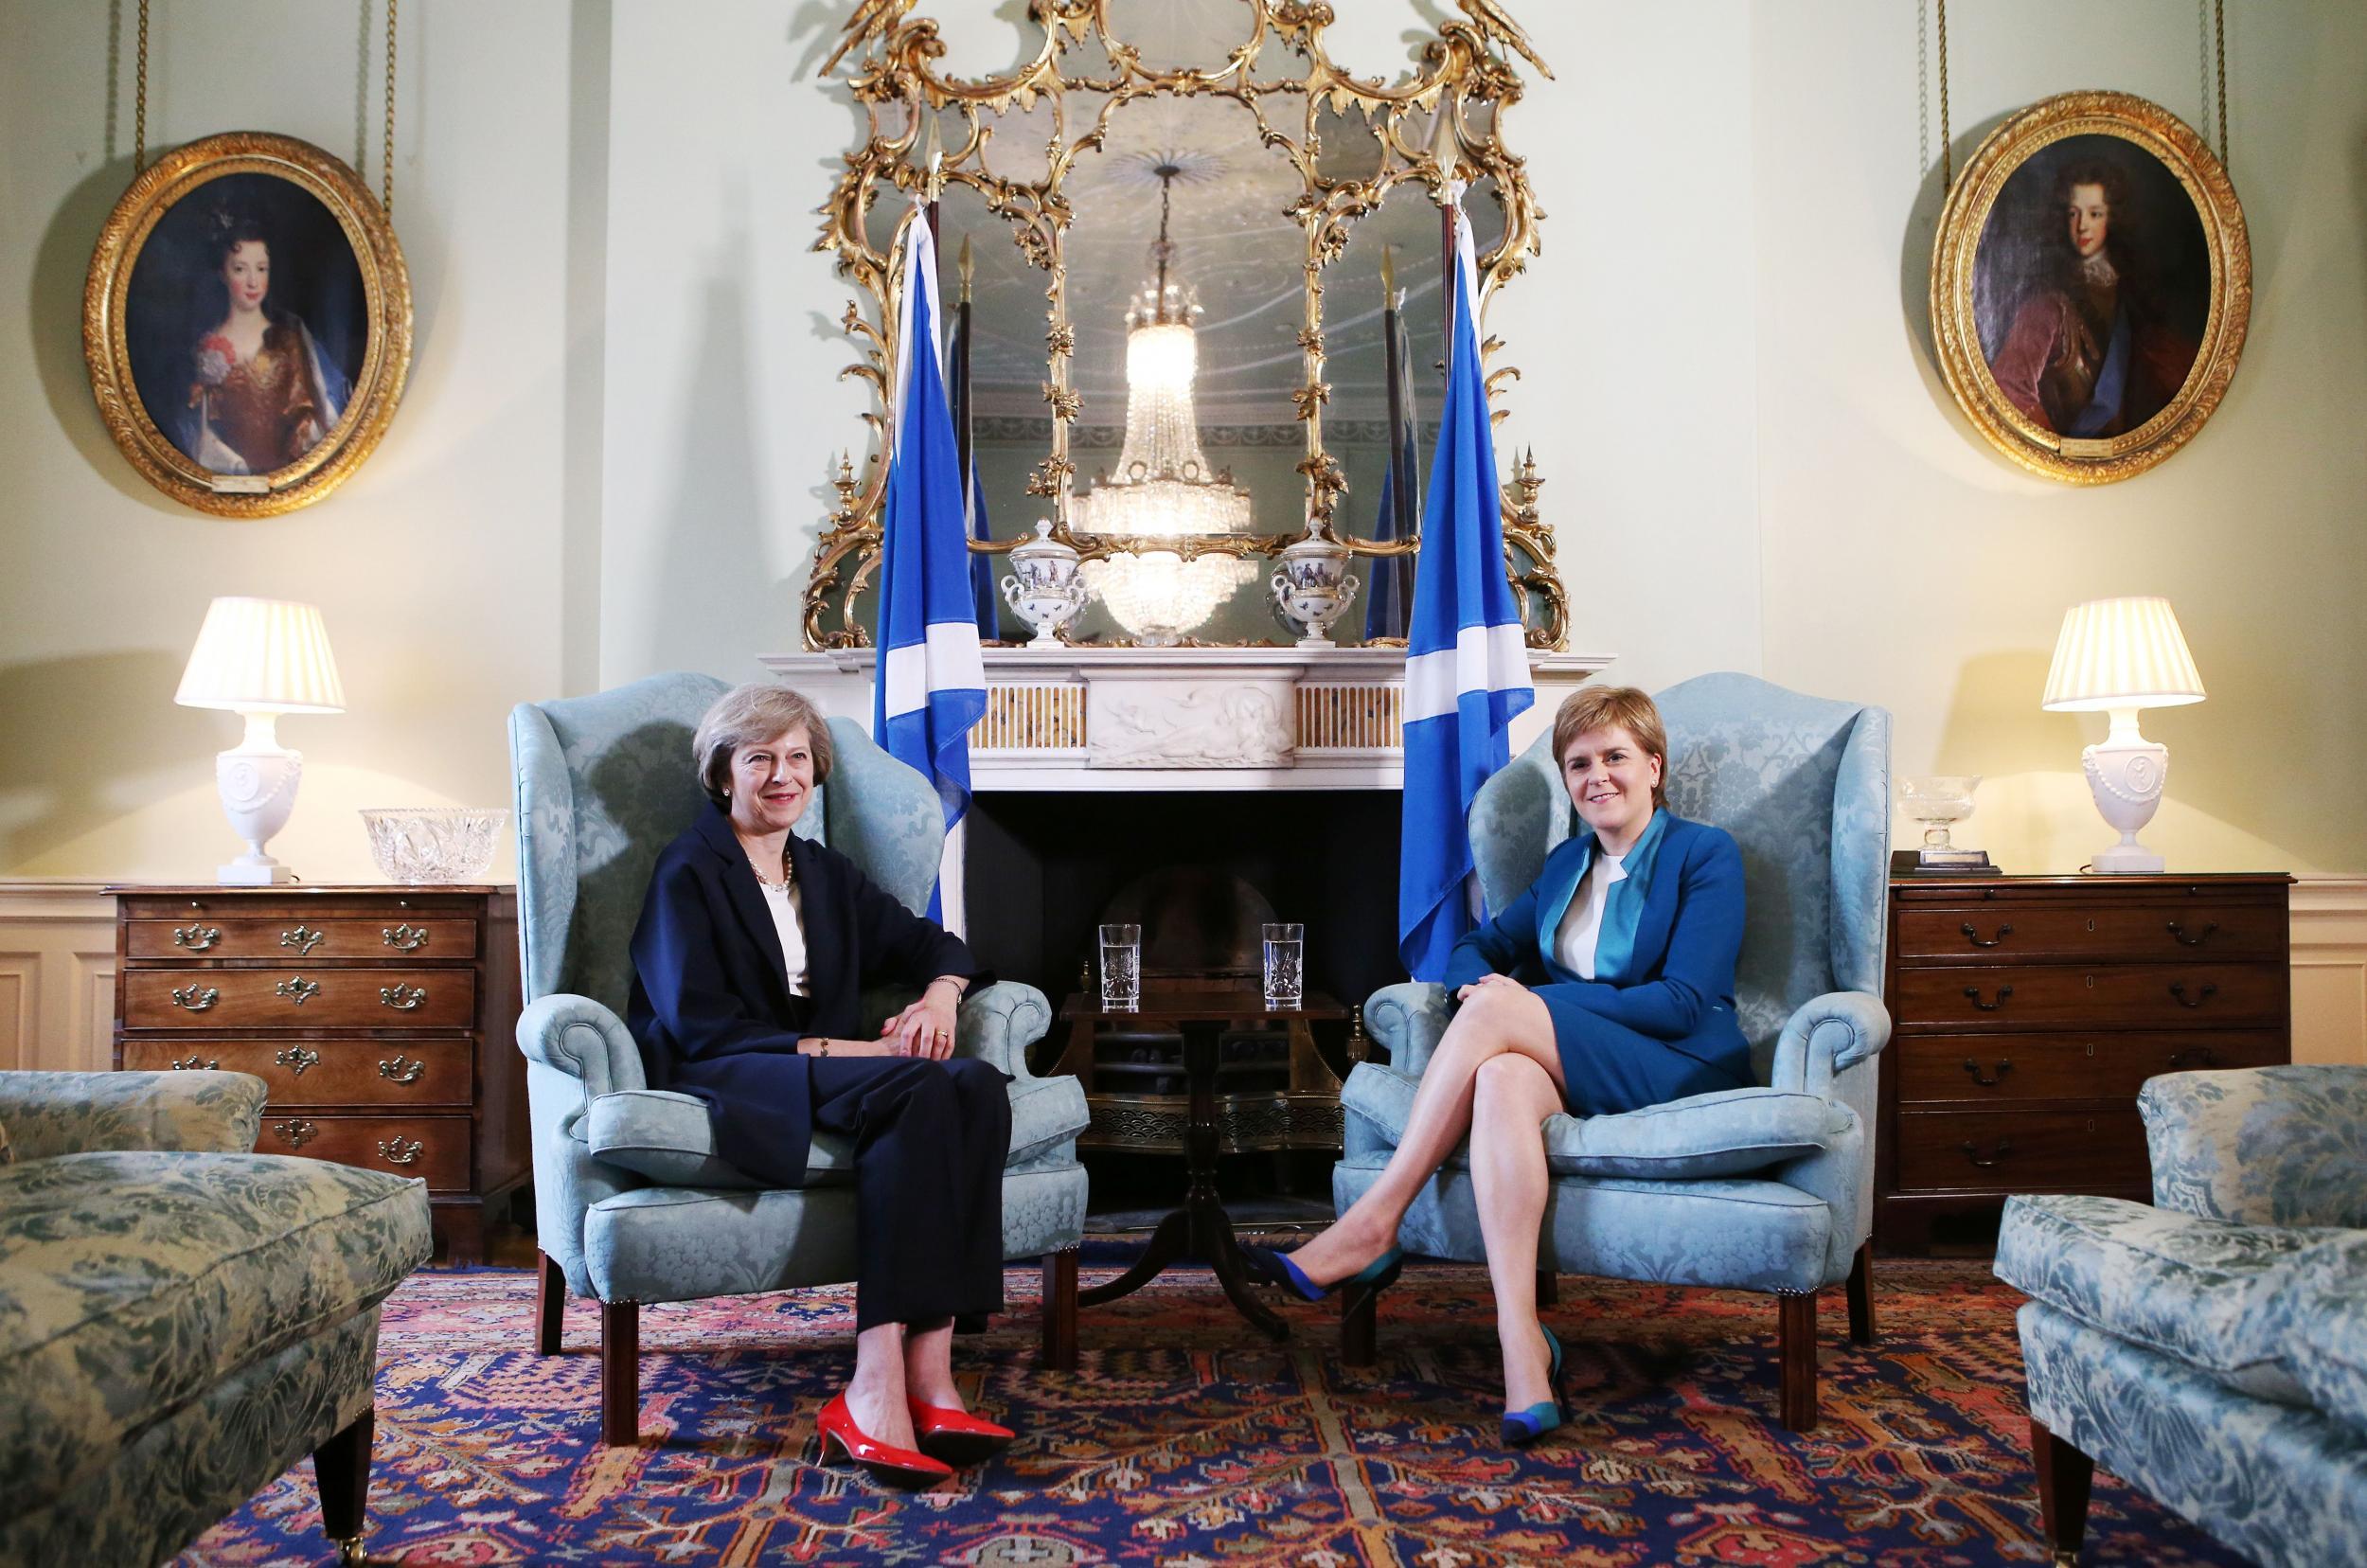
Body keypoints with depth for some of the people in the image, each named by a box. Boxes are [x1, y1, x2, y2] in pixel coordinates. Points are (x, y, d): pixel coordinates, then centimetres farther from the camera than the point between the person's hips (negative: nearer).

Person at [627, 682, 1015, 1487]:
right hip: (718, 1084, -6)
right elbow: (700, 1027, -9)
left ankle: (928, 1369, -36)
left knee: (976, 1086, -27)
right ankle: (880, 1386, -41)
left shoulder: (826, 875, 22)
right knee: (914, 1090, -35)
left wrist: (940, 994, 0)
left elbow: (932, 943, 25)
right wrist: (844, 1050, -17)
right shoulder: (688, 873, 2)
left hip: (824, 1075, 6)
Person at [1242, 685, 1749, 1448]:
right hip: (1577, 1067, 5)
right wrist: (1480, 981, -7)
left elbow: (1686, 1001, -10)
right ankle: (1522, 1346, -43)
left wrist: (1522, 1000, -15)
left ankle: (1371, 1226, -25)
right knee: (1503, 1079, -34)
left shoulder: (1706, 854, 1)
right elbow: (1480, 946, 21)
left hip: (1681, 1069, -5)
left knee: (1496, 1014, -28)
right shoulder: (1567, 863, 22)